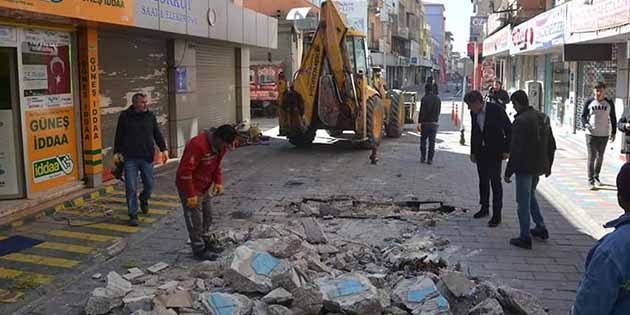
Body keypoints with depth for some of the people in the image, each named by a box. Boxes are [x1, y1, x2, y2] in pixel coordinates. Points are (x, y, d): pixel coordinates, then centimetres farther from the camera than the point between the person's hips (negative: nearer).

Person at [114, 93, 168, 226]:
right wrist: (116, 152, 6)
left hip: (147, 157, 2)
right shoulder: (124, 116, 1)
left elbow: (157, 134, 9)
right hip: (130, 158, -2)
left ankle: (144, 200, 41)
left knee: (149, 184, 8)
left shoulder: (150, 116, 6)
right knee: (131, 187, -4)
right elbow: (119, 136, 7)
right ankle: (133, 215, 5)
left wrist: (163, 149, 0)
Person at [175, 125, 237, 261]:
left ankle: (205, 243, 36)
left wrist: (218, 182, -1)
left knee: (207, 217, 18)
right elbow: (185, 171, -29)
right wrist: (190, 195, -26)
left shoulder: (220, 147, -3)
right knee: (195, 219, -1)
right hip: (190, 187, -9)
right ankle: (199, 250, 11)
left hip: (204, 188, 9)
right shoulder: (198, 145, -31)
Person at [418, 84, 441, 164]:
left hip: (425, 122, -3)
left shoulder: (424, 98, -9)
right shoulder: (438, 99, 7)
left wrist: (419, 122, -10)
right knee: (432, 141, 4)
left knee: (423, 140, 10)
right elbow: (439, 112, 13)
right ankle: (430, 159, 2)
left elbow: (422, 112, -12)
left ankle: (423, 158, 10)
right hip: (435, 123, 3)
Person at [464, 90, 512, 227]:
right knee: (483, 181, 14)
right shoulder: (474, 113, 3)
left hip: (495, 152, -6)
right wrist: (473, 152, 16)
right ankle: (484, 208, 29)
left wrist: (506, 150, -11)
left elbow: (509, 130, -10)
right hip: (481, 152, 6)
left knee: (495, 182, -6)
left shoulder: (496, 109, -15)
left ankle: (497, 214, -1)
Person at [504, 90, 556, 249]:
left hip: (525, 168, -8)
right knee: (531, 196, 25)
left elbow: (515, 150, -22)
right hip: (539, 167, 8)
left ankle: (525, 238, 8)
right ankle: (541, 228, 30)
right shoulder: (543, 117, 7)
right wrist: (548, 165, 23)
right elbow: (551, 145, 14)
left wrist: (508, 172, -15)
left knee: (523, 202, 2)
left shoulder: (520, 121, -19)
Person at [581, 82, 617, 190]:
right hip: (591, 134, -2)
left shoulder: (609, 103, 2)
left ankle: (596, 176, 31)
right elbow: (583, 116, 3)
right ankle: (590, 181, -4)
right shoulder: (589, 102, -2)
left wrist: (613, 132, 6)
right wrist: (585, 124, -17)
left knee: (600, 156, 14)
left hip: (604, 135, 2)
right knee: (591, 157, -5)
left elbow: (613, 119, 9)